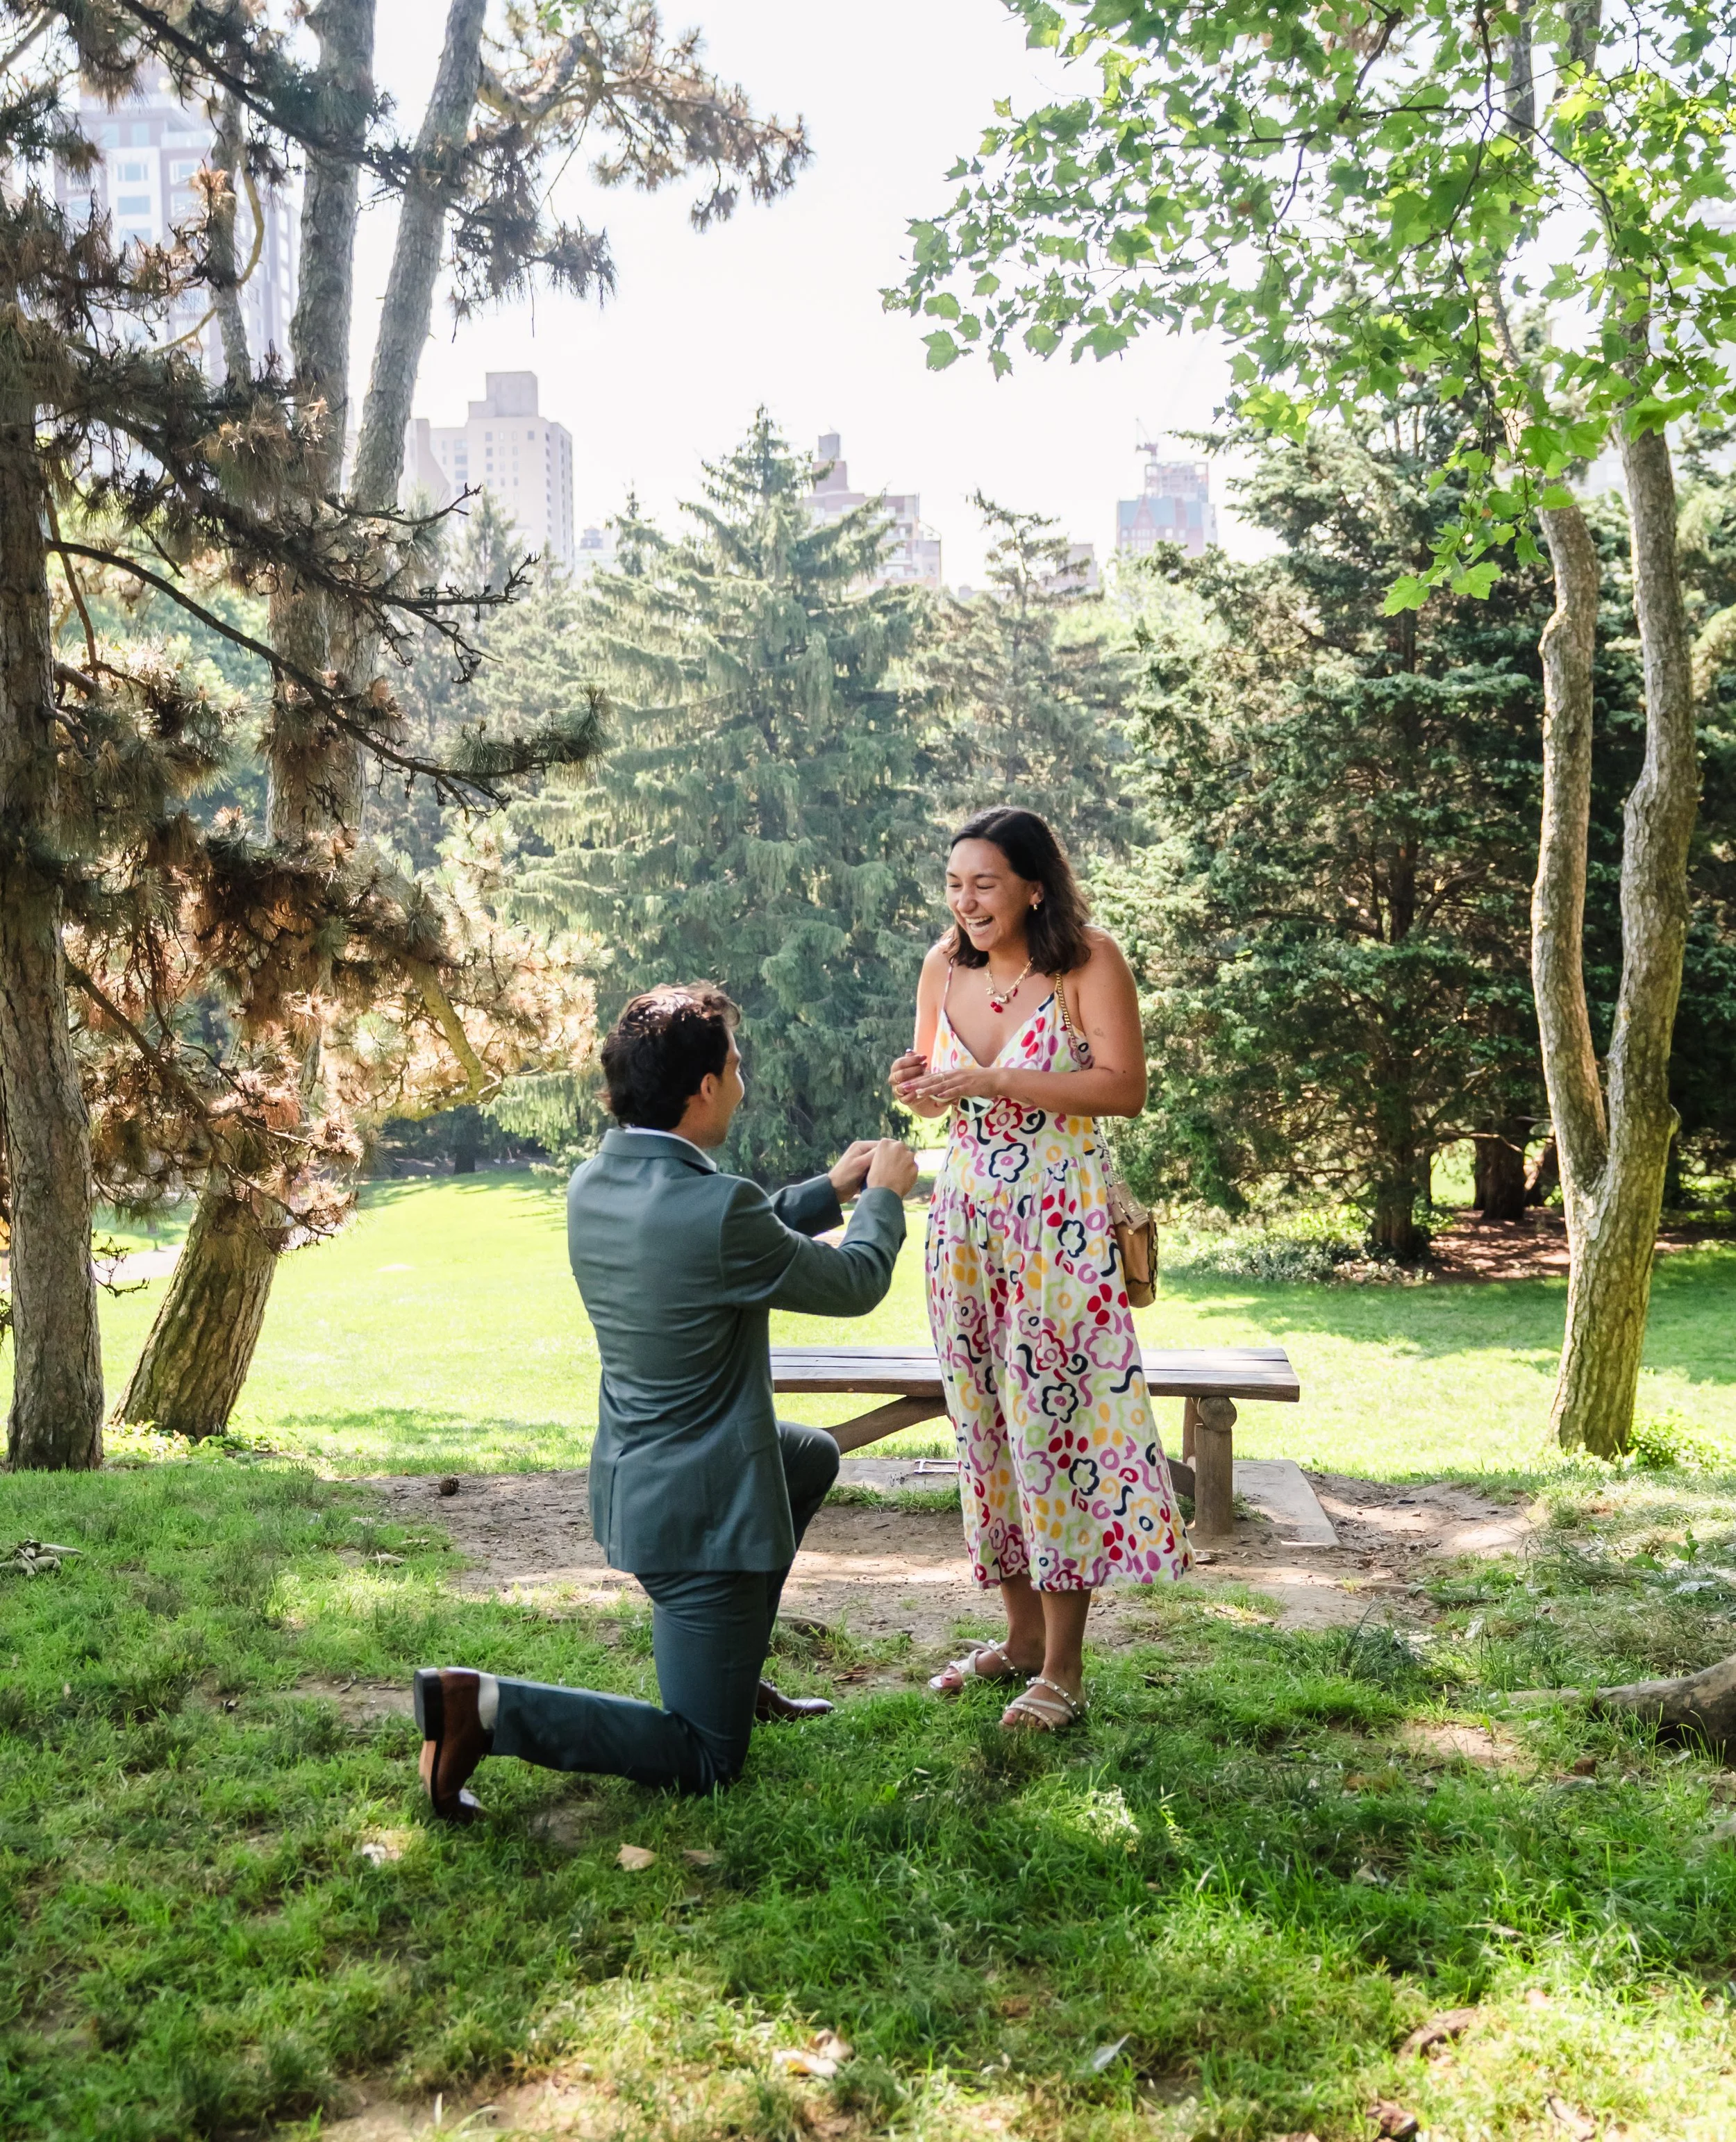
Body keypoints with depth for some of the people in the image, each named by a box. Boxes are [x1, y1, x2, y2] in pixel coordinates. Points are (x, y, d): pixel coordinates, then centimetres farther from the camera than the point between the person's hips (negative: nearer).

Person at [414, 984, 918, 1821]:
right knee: (705, 1760, 5)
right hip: (698, 1507, -9)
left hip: (632, 1472, 9)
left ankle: (734, 1676, 36)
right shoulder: (717, 1208, -28)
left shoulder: (592, 1184, -3)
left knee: (815, 1456, 33)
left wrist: (830, 1190, 21)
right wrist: (883, 1196, 9)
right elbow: (853, 1284, -10)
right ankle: (488, 1707, -10)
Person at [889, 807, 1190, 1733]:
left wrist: (997, 1082, -21)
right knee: (985, 1421, 9)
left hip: (1062, 1221, -6)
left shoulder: (1088, 960, -9)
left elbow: (1125, 1086, -16)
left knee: (1056, 1419, -6)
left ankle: (1063, 1669, 3)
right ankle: (1021, 1632, 25)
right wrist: (918, 1090, -6)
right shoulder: (943, 967, 6)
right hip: (965, 1215, 6)